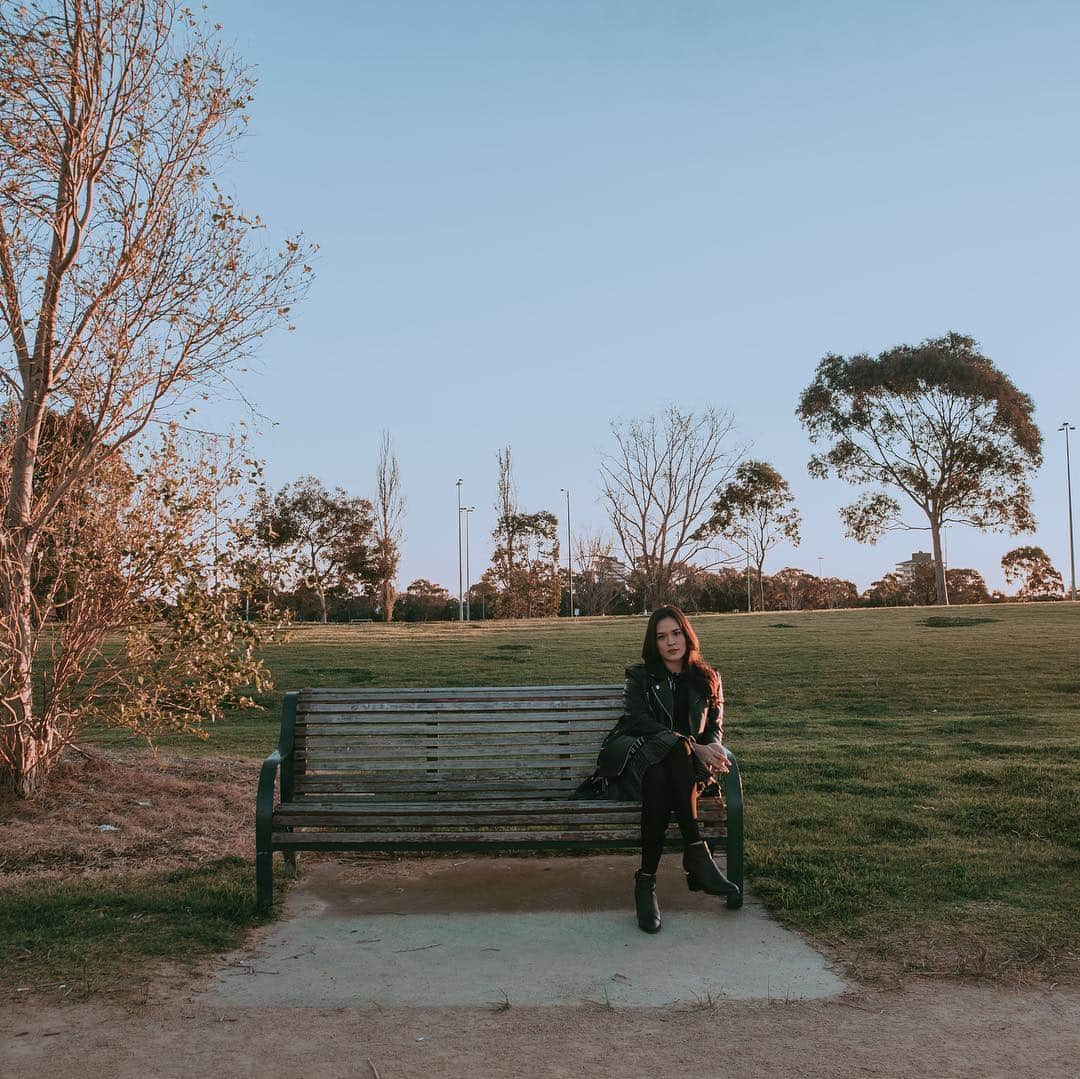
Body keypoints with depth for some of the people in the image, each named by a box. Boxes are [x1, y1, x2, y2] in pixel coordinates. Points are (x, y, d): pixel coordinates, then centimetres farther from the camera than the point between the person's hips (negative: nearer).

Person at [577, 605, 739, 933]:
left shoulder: (707, 679, 20)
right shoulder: (640, 677, 12)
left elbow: (715, 727, 18)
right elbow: (643, 721, -5)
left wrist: (710, 750, -9)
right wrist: (692, 746, -18)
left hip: (686, 768, 2)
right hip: (637, 756, -1)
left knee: (658, 779, -39)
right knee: (675, 748, -39)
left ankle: (646, 880, -39)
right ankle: (696, 851, -42)